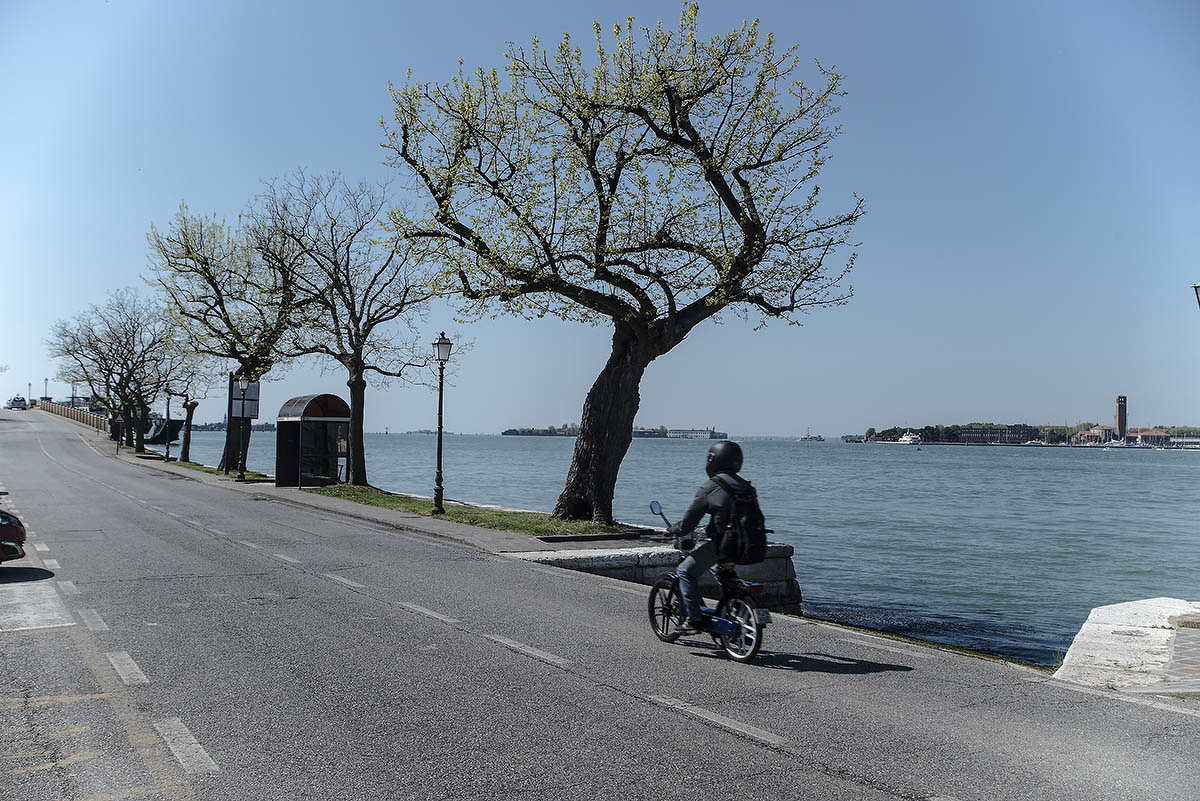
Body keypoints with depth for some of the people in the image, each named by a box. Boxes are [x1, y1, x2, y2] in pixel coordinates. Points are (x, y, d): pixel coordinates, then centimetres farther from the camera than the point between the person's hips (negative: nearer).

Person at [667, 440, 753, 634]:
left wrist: (673, 530, 15)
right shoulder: (745, 486, 12)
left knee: (686, 571, 6)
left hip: (721, 544, -7)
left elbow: (689, 521, -6)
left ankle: (694, 619, 1)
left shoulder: (710, 487, -8)